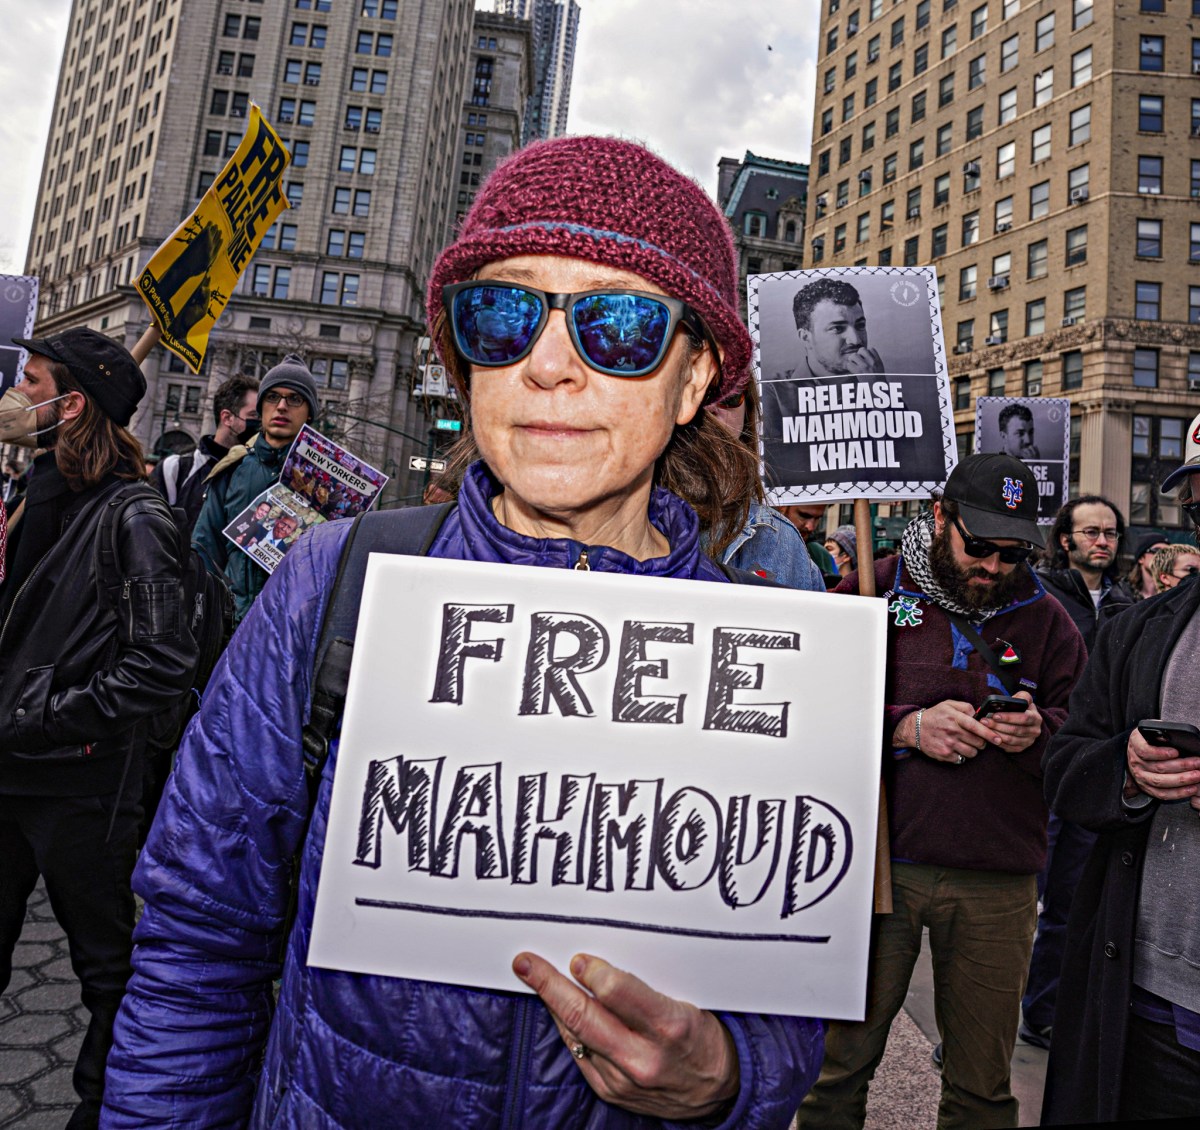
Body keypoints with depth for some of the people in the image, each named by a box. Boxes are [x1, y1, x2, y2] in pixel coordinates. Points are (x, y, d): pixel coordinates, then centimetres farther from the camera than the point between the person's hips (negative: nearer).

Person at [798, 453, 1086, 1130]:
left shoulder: (1047, 619, 9)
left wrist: (1039, 734, -12)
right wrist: (906, 727, -17)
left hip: (999, 885, 3)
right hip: (876, 863, -2)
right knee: (840, 1062, 9)